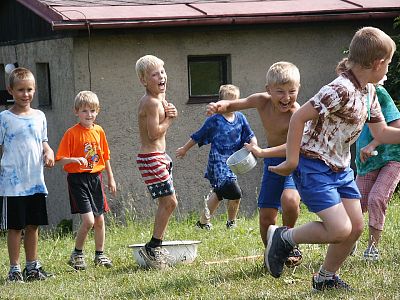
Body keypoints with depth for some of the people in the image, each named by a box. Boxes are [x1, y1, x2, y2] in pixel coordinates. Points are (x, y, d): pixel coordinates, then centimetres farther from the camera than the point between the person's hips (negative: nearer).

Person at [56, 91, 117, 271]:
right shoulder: (72, 133, -10)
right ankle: (77, 255, 5)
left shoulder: (99, 131, 7)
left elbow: (105, 157, 17)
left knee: (99, 219, 12)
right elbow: (60, 160, -13)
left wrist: (111, 179, 18)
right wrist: (76, 159, -30)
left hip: (95, 178, 6)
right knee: (88, 220, -14)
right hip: (78, 179, -6)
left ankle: (99, 255, 26)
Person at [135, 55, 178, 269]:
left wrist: (167, 112, -1)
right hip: (151, 158, -10)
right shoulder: (151, 102, -17)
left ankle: (156, 247, 20)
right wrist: (169, 119, -8)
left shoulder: (159, 99, 13)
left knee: (166, 202, 14)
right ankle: (153, 248, -5)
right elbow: (154, 133, -23)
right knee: (169, 201, -10)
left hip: (159, 157, 10)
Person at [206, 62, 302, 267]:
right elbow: (233, 105, 0)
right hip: (273, 164, 5)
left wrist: (262, 152, -42)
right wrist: (219, 106, -23)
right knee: (266, 216, 4)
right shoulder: (262, 101, -12)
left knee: (289, 200, -33)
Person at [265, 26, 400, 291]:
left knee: (356, 227, 8)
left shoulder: (369, 93, 6)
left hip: (340, 168, 9)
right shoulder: (341, 90, -24)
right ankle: (283, 238, 4)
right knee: (340, 230, -15)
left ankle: (326, 278, 25)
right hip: (314, 167, -9)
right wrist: (292, 162, -22)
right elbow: (299, 117, -25)